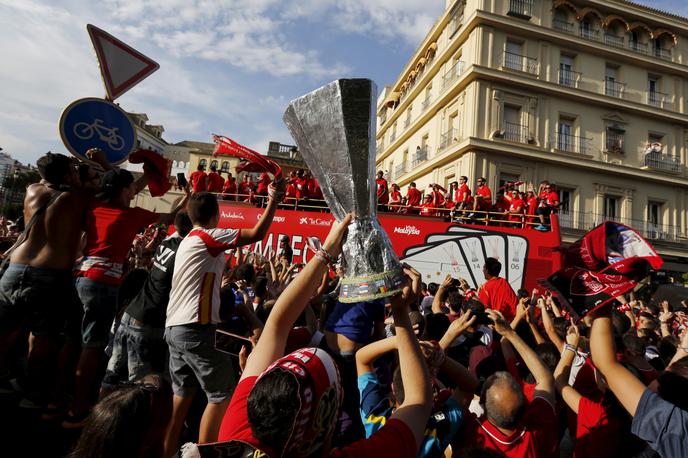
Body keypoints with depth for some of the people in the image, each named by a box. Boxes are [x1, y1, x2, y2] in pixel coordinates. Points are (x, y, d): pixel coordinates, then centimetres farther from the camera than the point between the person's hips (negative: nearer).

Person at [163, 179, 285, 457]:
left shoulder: (188, 241, 17)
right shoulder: (208, 237, -10)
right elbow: (257, 234, -15)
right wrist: (274, 200, -8)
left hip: (175, 327, 10)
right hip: (195, 328, -10)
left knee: (182, 393, 18)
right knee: (222, 394, 0)